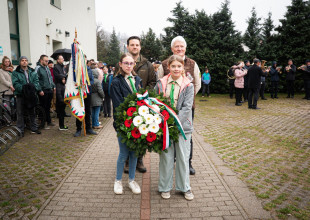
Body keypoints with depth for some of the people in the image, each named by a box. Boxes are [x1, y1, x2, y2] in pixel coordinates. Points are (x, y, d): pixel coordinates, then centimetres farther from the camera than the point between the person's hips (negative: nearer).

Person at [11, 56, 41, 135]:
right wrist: (23, 88, -25)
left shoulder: (32, 72, 11)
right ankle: (20, 130, 11)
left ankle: (34, 128, 24)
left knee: (32, 112, 13)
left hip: (31, 95, 4)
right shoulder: (15, 73, -1)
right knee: (20, 114, 1)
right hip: (20, 95, -3)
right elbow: (15, 84, -11)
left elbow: (36, 81, 1)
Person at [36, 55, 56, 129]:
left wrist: (53, 86, 14)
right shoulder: (38, 68, -10)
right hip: (43, 91, -7)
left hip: (50, 90, 7)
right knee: (43, 108, 0)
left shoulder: (47, 67, 14)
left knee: (48, 107, 15)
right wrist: (40, 90, -18)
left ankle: (49, 121, 24)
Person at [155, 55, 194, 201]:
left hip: (182, 126, -1)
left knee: (183, 158, 9)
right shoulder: (161, 83, 3)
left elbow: (187, 107, -10)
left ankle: (185, 187, 28)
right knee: (166, 157, 9)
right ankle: (165, 187, 26)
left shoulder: (188, 86, -3)